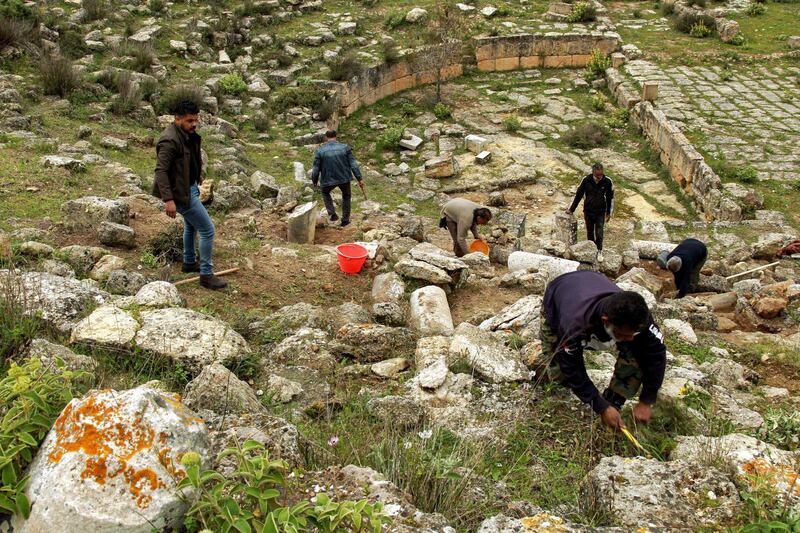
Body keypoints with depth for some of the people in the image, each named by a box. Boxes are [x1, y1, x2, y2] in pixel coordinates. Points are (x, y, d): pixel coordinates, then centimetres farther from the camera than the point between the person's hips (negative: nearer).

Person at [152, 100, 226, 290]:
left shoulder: (188, 133, 1)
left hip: (190, 186, 10)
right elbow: (161, 171, -30)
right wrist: (168, 199, -34)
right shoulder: (170, 140, -27)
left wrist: (199, 174, 31)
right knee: (208, 230, -6)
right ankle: (206, 275, 4)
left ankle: (189, 263, 47)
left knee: (190, 225, 27)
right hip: (181, 193, -10)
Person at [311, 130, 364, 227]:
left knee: (325, 193, 30)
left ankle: (332, 214, 16)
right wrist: (360, 179, -1)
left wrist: (314, 181, 12)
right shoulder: (344, 147, -6)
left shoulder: (320, 151, -9)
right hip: (344, 179, 1)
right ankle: (345, 220, 26)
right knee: (346, 196, 26)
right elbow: (353, 164, -7)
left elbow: (316, 169, -5)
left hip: (328, 180, -1)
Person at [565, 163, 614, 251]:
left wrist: (609, 213, 5)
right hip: (588, 212, 1)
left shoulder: (607, 182, -13)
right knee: (590, 233, 12)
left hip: (600, 213, -1)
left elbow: (610, 198, 2)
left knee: (599, 234, -5)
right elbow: (578, 195, -1)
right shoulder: (586, 180, -13)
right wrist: (572, 209, 1)